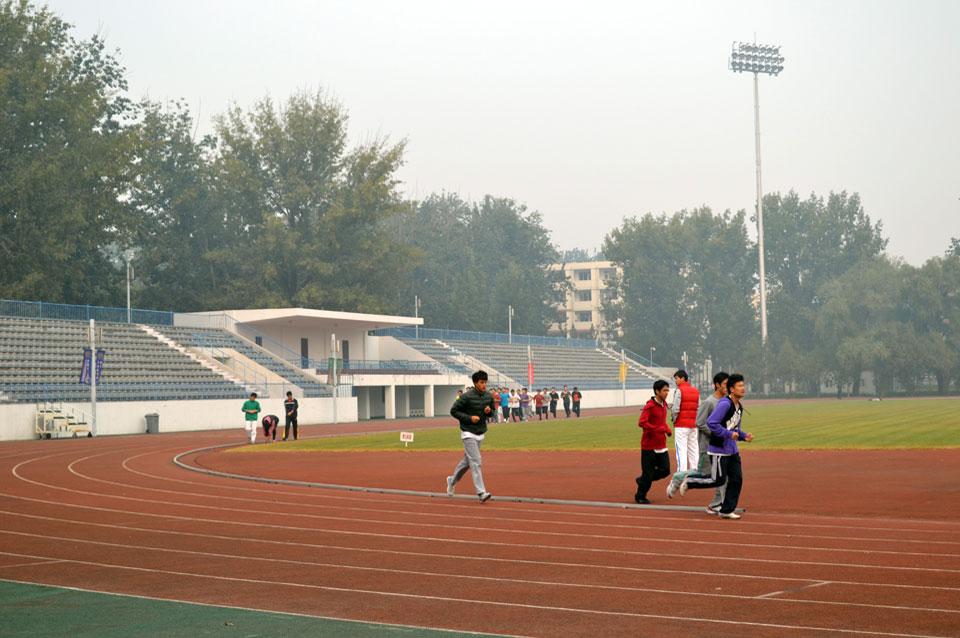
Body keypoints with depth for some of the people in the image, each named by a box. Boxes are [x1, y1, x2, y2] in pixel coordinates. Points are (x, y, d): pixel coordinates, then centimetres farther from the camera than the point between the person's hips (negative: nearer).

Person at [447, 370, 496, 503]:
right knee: (476, 462, -14)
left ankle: (452, 480, 40)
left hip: (481, 433, 7)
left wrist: (489, 411, -7)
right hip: (468, 433, -7)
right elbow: (453, 411, -10)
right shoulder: (467, 397, -16)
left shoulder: (489, 396, 2)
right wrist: (469, 418, -20)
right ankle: (481, 492, -18)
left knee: (467, 461, 18)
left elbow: (493, 411, 17)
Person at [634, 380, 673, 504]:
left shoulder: (664, 404, 10)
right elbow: (642, 423, -24)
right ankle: (640, 496, 19)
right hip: (649, 446, -7)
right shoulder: (650, 406, -15)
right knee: (648, 473, 1)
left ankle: (642, 480, 25)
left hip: (661, 445, 7)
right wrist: (659, 429, -27)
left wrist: (667, 429, 3)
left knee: (665, 470, 3)